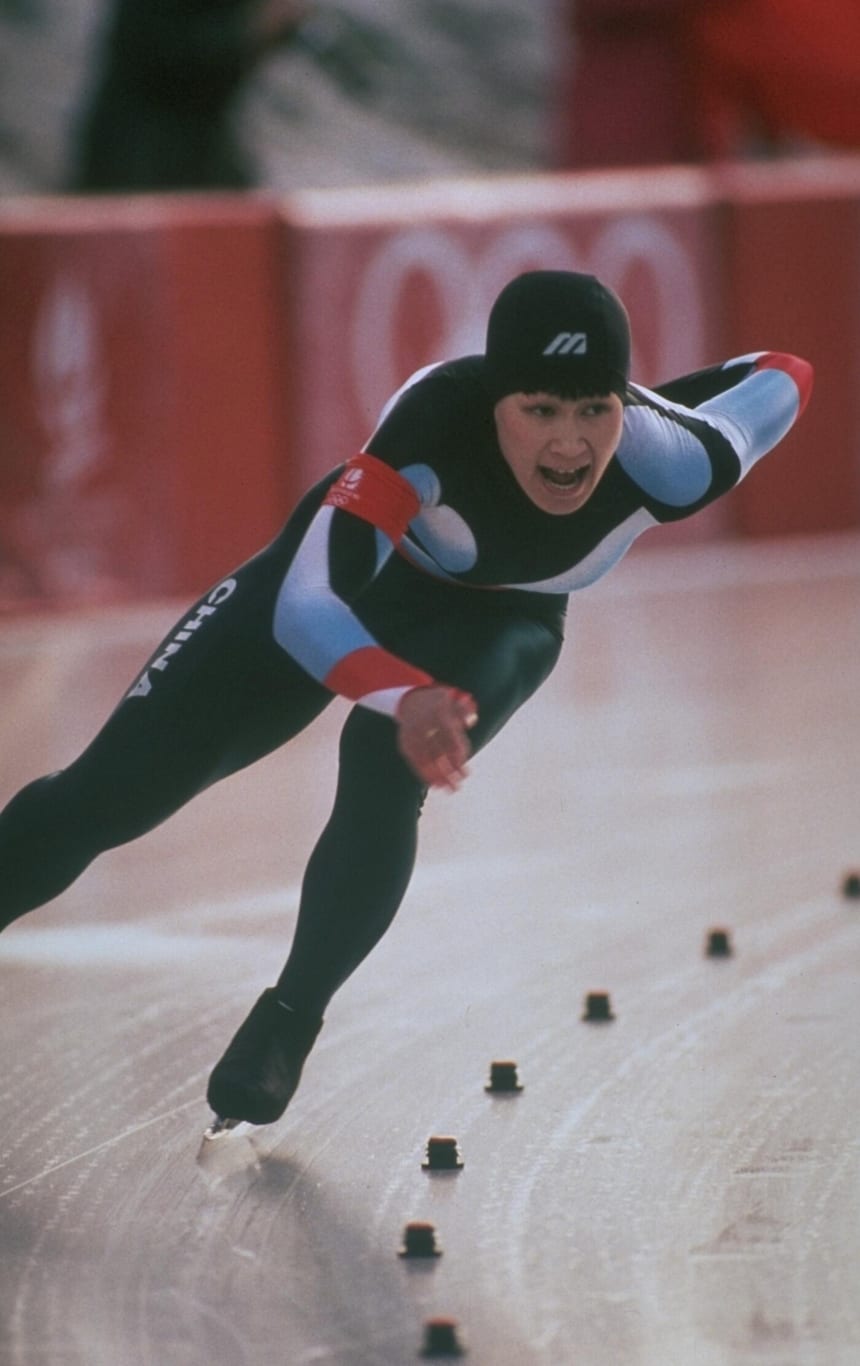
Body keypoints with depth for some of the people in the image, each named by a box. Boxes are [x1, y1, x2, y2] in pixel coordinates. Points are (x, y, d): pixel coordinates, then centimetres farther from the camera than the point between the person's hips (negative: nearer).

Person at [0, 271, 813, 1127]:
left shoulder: (667, 461, -36)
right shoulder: (436, 419, -43)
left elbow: (784, 379, -16)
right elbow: (307, 606, -47)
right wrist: (407, 695, -64)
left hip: (496, 617, 1)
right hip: (344, 566, -1)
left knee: (387, 770, -27)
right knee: (113, 790, -3)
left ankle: (287, 1024, -8)